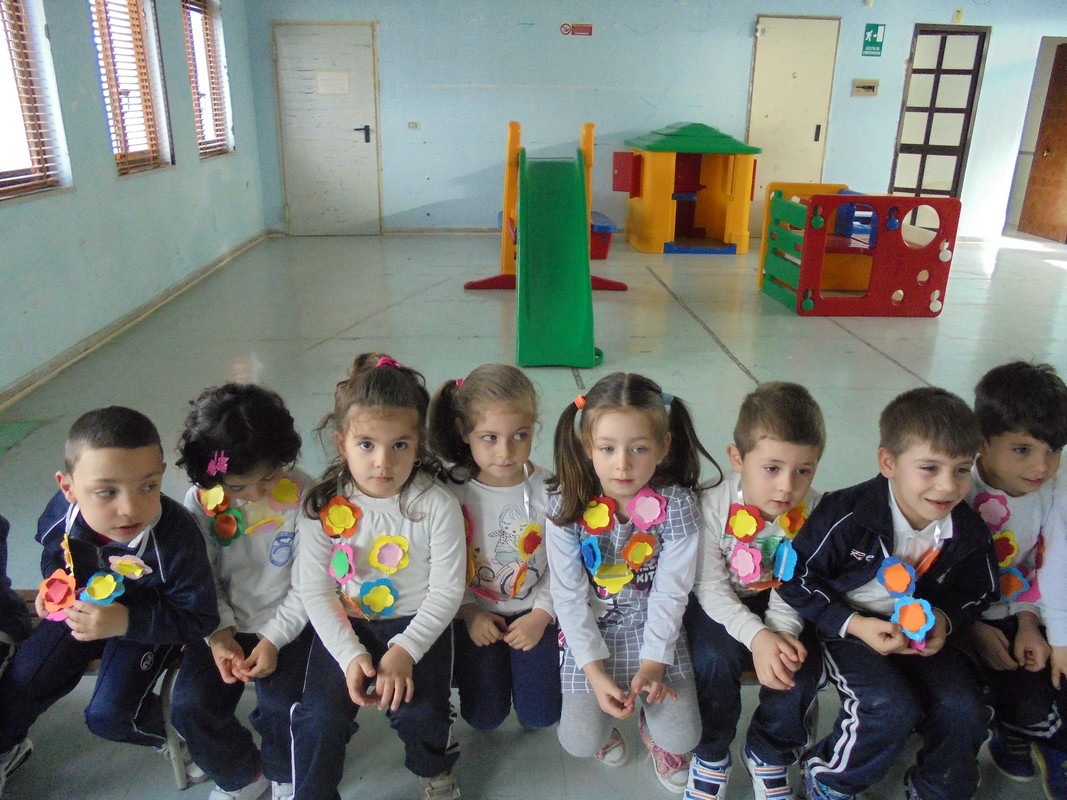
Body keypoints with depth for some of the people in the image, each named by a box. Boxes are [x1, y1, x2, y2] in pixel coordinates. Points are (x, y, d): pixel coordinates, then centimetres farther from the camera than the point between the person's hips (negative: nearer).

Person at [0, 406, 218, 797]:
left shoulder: (179, 538, -39)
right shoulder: (62, 512, -24)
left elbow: (200, 619, -29)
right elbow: (53, 552, 5)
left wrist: (126, 622, -39)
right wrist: (53, 585, -14)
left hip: (148, 624, -5)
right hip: (82, 609, 5)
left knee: (109, 714, -15)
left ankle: (173, 732, 18)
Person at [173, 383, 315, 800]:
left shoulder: (303, 495, -16)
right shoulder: (199, 502, -8)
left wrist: (273, 639, -16)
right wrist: (220, 637, -14)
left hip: (286, 625, -3)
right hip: (226, 625, 3)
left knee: (281, 704, -20)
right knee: (191, 706, -11)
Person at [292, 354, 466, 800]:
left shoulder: (437, 506, -16)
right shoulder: (323, 507, -12)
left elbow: (447, 590, -12)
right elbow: (315, 591, -8)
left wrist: (405, 650, -21)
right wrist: (350, 655, -16)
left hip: (416, 624, -1)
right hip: (345, 625, 2)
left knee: (419, 712, -15)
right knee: (320, 717, -13)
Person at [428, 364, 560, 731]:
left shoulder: (549, 490, -16)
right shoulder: (452, 490, -15)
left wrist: (541, 614, -15)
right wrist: (469, 611, -13)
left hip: (533, 611, 0)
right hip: (476, 613, 0)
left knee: (540, 714, -2)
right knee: (485, 717, -1)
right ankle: (467, 662, 29)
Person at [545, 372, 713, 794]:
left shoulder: (677, 506, -18)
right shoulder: (567, 506, -19)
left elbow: (670, 593, -11)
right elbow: (568, 595, -13)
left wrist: (653, 661, -16)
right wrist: (595, 671, -15)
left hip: (656, 629, 0)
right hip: (591, 630, 0)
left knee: (680, 737, -9)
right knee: (580, 742, -6)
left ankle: (651, 727, 28)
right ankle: (605, 717, 30)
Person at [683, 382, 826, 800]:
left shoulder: (813, 511, -16)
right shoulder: (713, 505, -24)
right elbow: (710, 586, -20)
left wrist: (782, 630, -30)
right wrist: (756, 636, -32)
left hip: (780, 604, 3)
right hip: (720, 605, -2)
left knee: (801, 662, -20)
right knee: (715, 657, -28)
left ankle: (768, 754, 10)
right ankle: (711, 754, 2)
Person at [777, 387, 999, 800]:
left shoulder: (968, 529, -8)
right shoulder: (848, 515, -25)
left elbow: (978, 591, 10)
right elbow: (797, 578, -17)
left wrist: (945, 619, -11)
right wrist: (854, 624, -24)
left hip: (924, 630, 5)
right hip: (850, 627, -5)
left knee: (963, 709, -15)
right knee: (892, 709, -25)